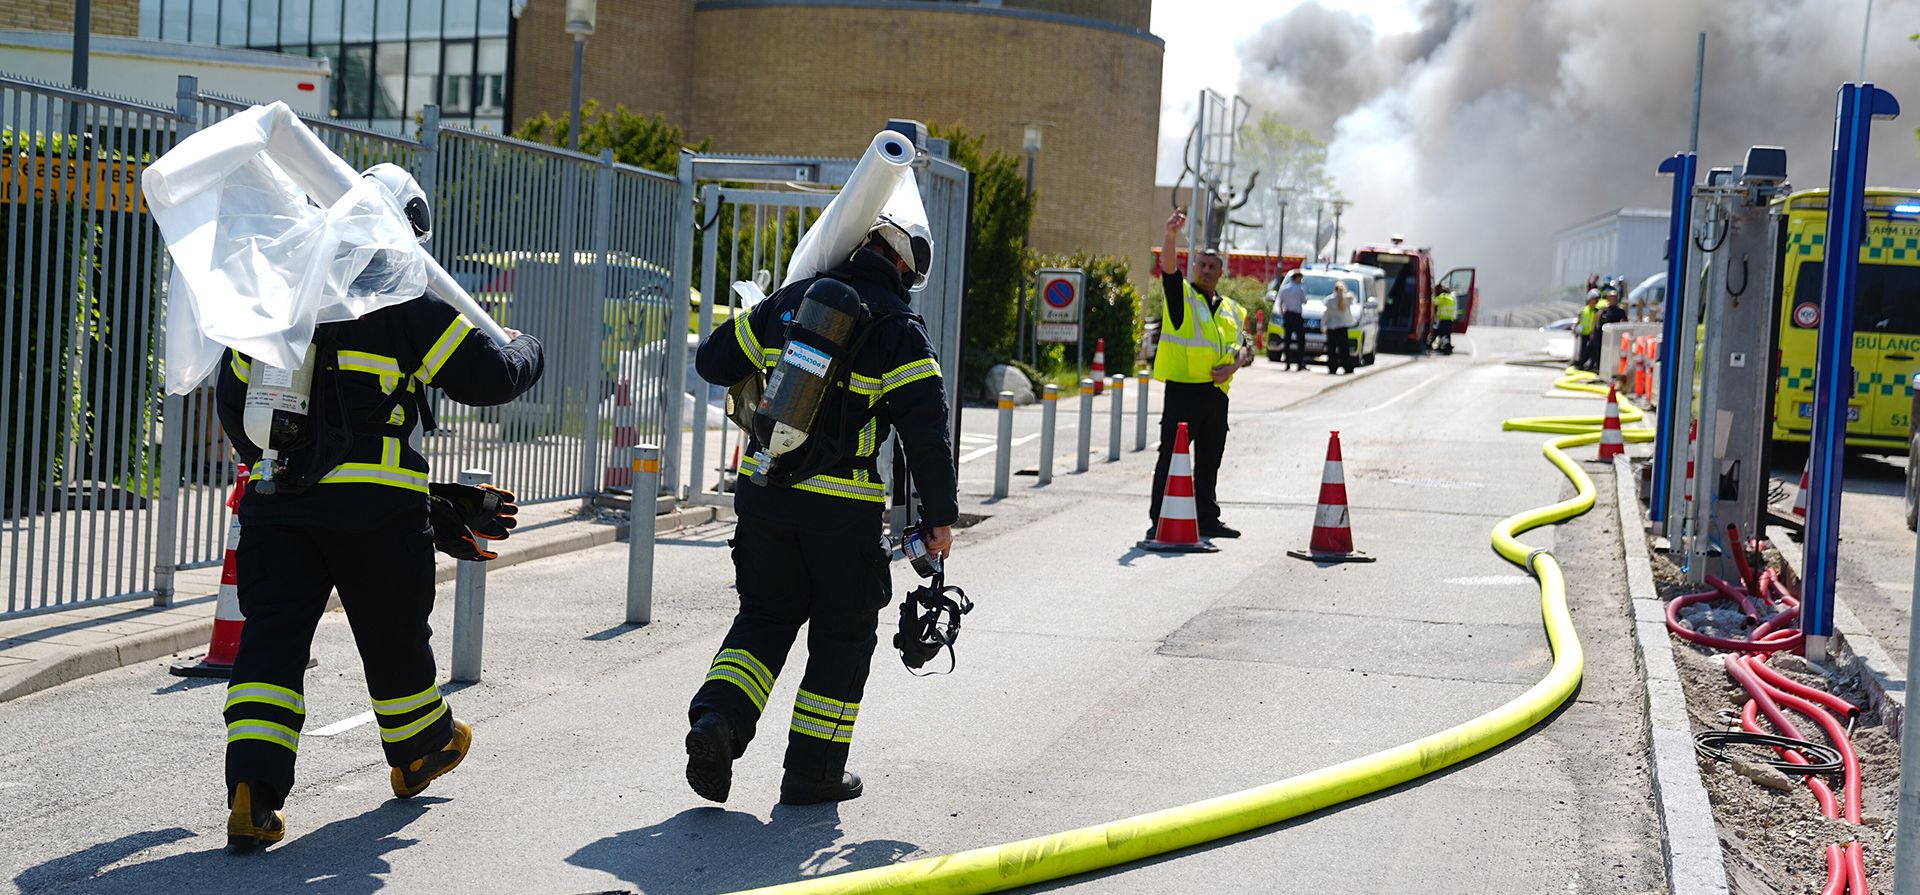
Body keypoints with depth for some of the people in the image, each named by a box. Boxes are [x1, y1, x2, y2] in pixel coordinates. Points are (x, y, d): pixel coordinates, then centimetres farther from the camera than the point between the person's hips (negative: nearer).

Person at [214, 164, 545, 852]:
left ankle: (252, 790, -12)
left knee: (272, 637, 2)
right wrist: (525, 351, 18)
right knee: (394, 634, 15)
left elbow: (233, 395, 20)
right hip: (373, 508, -3)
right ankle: (420, 750, 38)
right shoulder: (411, 310, -6)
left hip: (275, 503, 4)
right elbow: (489, 376, -6)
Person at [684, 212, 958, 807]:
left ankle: (718, 717, -3)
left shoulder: (791, 301, 7)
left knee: (765, 615, 18)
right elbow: (927, 430, -11)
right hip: (842, 507, -4)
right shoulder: (900, 331, -5)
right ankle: (813, 769, 14)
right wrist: (939, 517, -4)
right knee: (843, 633, 11)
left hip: (762, 491, 4)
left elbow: (713, 362, 15)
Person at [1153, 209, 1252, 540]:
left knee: (1209, 460, 12)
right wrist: (1171, 237, -33)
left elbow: (1244, 347, 18)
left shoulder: (1231, 309, 17)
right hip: (1183, 389, -5)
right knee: (1171, 456, -6)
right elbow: (1168, 269, -17)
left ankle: (1207, 519, 22)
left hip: (1217, 392, 5)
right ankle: (1160, 521, -3)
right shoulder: (1182, 295, 2)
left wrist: (1235, 364, -4)